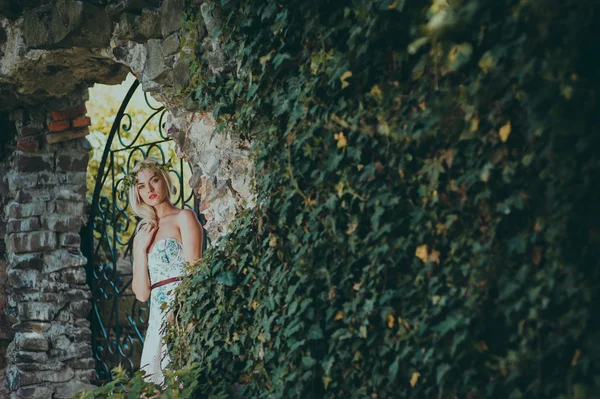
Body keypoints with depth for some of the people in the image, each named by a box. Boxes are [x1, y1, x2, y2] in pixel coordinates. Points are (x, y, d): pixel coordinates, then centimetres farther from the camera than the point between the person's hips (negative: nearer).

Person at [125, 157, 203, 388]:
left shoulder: (183, 217, 3)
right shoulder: (142, 233, 19)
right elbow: (141, 293, 10)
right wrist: (141, 248, 3)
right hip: (158, 319, 6)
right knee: (159, 384, 1)